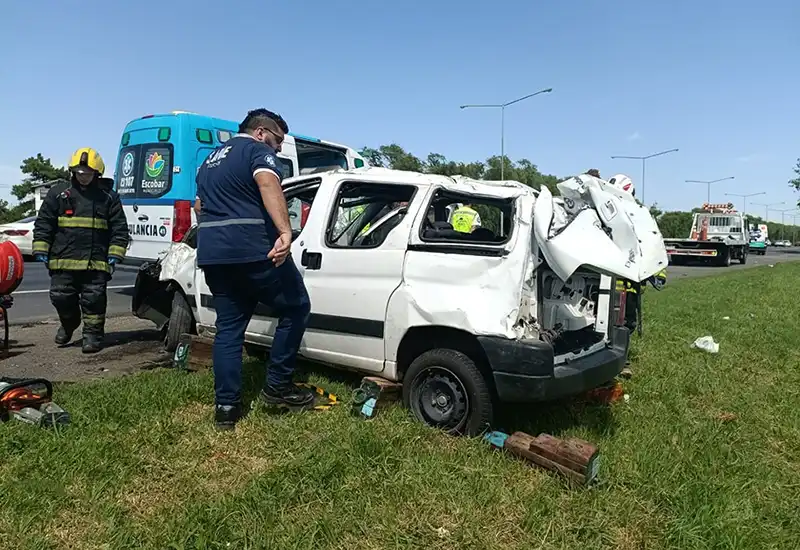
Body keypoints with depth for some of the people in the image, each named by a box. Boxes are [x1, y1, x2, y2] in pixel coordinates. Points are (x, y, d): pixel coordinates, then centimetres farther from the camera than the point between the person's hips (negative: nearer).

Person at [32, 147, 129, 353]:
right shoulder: (57, 193, 7)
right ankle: (69, 322, 35)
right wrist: (41, 250, 2)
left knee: (94, 299, 1)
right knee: (61, 296, 8)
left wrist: (114, 255, -3)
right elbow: (43, 224, 8)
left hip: (96, 262, -2)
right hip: (63, 260, 2)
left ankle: (93, 333, 14)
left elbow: (120, 229, 4)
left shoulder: (108, 197, 5)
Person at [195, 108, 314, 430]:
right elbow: (268, 183, -23)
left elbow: (202, 205, 39)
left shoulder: (211, 159, 27)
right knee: (295, 308, 7)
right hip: (253, 250, -8)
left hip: (212, 253, 8)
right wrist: (285, 231, -36)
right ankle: (277, 386, 7)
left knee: (228, 326, 13)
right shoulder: (258, 151, -1)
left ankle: (226, 406, 12)